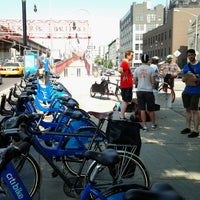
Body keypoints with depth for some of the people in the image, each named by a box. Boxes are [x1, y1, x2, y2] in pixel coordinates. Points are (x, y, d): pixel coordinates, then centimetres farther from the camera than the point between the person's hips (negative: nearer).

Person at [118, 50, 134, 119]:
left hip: (128, 85, 10)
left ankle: (122, 115, 21)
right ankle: (122, 116, 1)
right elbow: (119, 70, -35)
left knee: (125, 101, 14)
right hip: (126, 86, -10)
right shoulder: (124, 63, -17)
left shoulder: (127, 63, 16)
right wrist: (124, 76, -23)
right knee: (125, 101, -5)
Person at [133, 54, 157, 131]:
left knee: (142, 109, 6)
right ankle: (153, 124, 25)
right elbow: (153, 82, -8)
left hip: (140, 91, 2)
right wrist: (153, 83, 14)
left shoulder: (137, 69, 1)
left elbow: (134, 80, 4)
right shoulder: (151, 69, -7)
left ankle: (144, 126, 7)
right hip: (148, 91, -2)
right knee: (151, 109, 12)